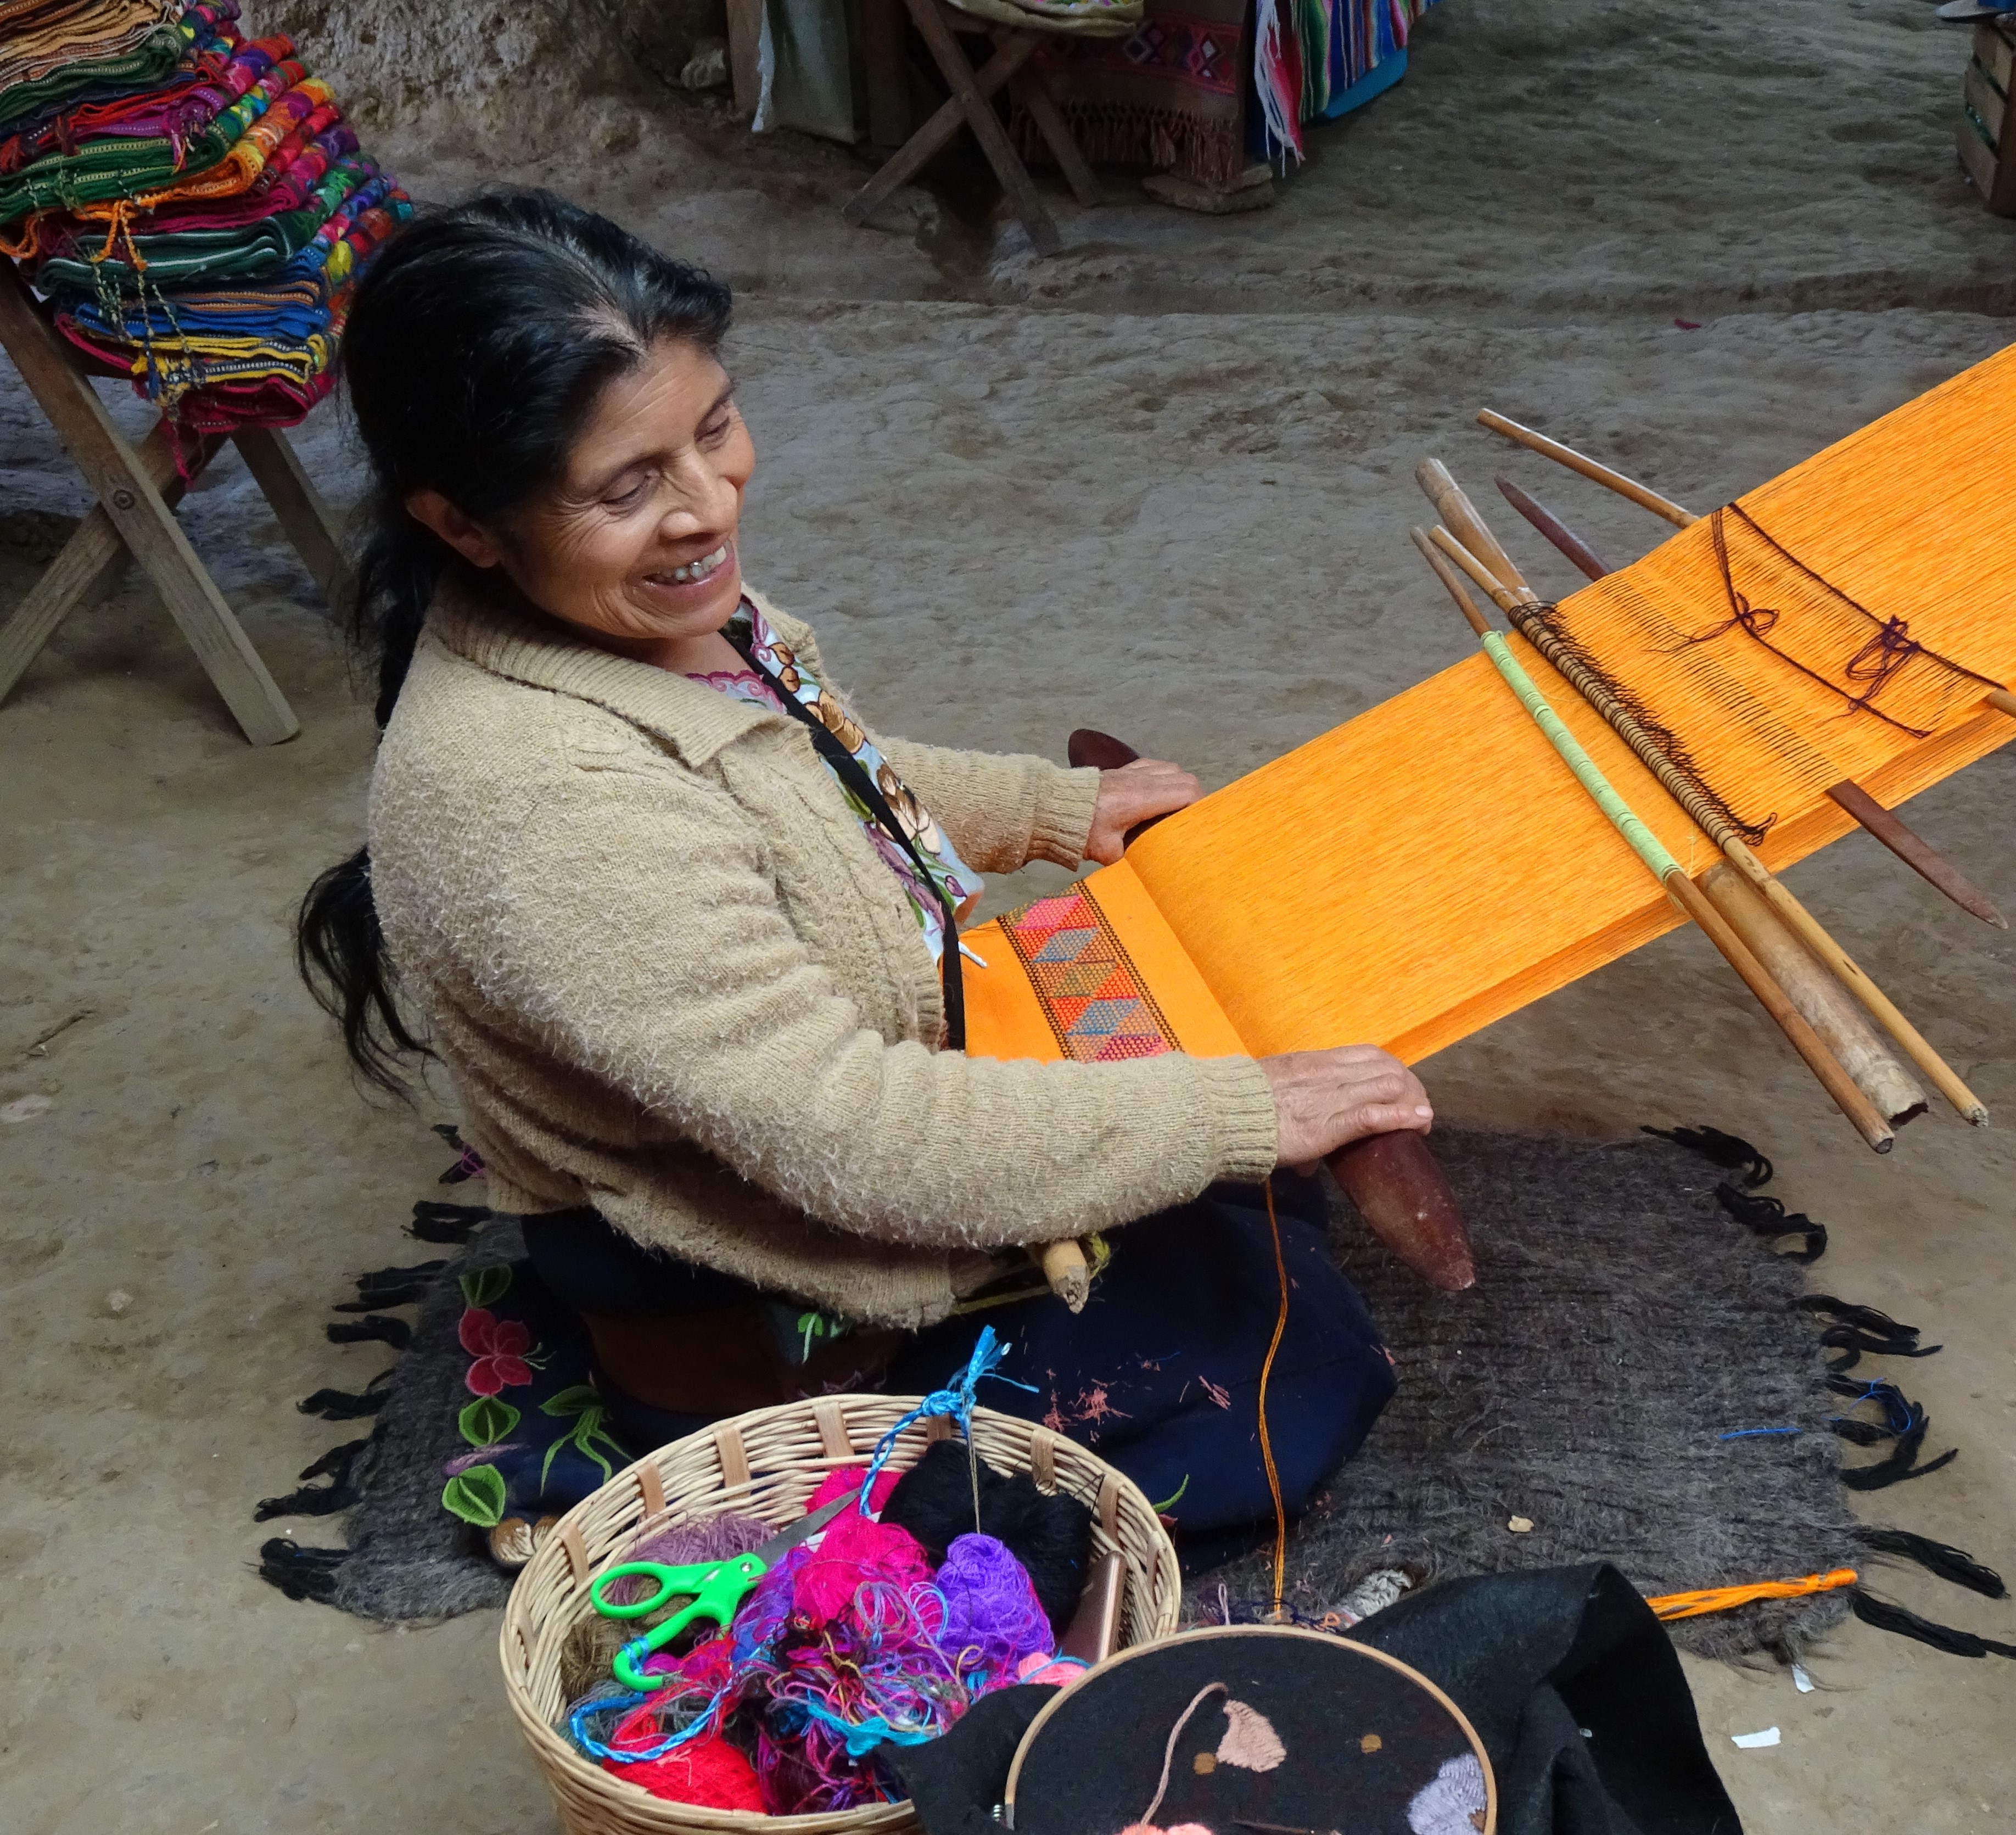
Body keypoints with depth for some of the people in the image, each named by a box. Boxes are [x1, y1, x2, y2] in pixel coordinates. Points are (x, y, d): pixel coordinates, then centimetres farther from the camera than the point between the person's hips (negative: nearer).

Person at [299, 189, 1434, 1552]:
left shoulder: (665, 604, -10)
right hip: (774, 1330, -9)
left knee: (1278, 1201, 21)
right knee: (1306, 1380, 0)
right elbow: (852, 1137, -35)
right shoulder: (542, 805, -38)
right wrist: (1239, 1115, -29)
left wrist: (1053, 809, 4)